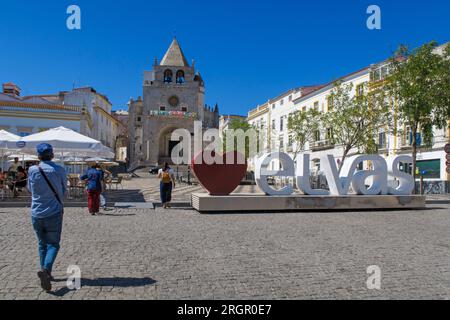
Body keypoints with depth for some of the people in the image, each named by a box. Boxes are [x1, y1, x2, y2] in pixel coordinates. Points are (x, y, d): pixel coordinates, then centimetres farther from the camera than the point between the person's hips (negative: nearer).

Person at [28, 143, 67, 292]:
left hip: (36, 214, 3)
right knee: (53, 244, 4)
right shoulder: (59, 170, -7)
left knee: (42, 244, 17)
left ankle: (46, 273, 21)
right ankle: (45, 269, -19)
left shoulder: (32, 170, -2)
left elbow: (30, 189, 12)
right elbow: (64, 190, 5)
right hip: (54, 213, -2)